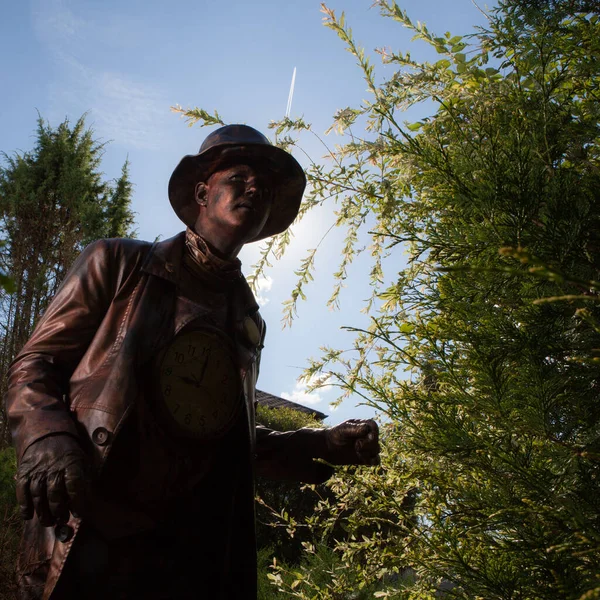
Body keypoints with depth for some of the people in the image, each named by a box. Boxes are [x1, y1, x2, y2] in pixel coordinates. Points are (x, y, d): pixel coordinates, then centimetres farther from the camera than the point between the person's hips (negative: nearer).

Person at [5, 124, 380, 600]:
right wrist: (47, 438, -18)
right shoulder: (119, 264, 4)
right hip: (87, 539, -3)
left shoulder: (249, 321, 16)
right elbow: (34, 364, 2)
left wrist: (322, 447, 9)